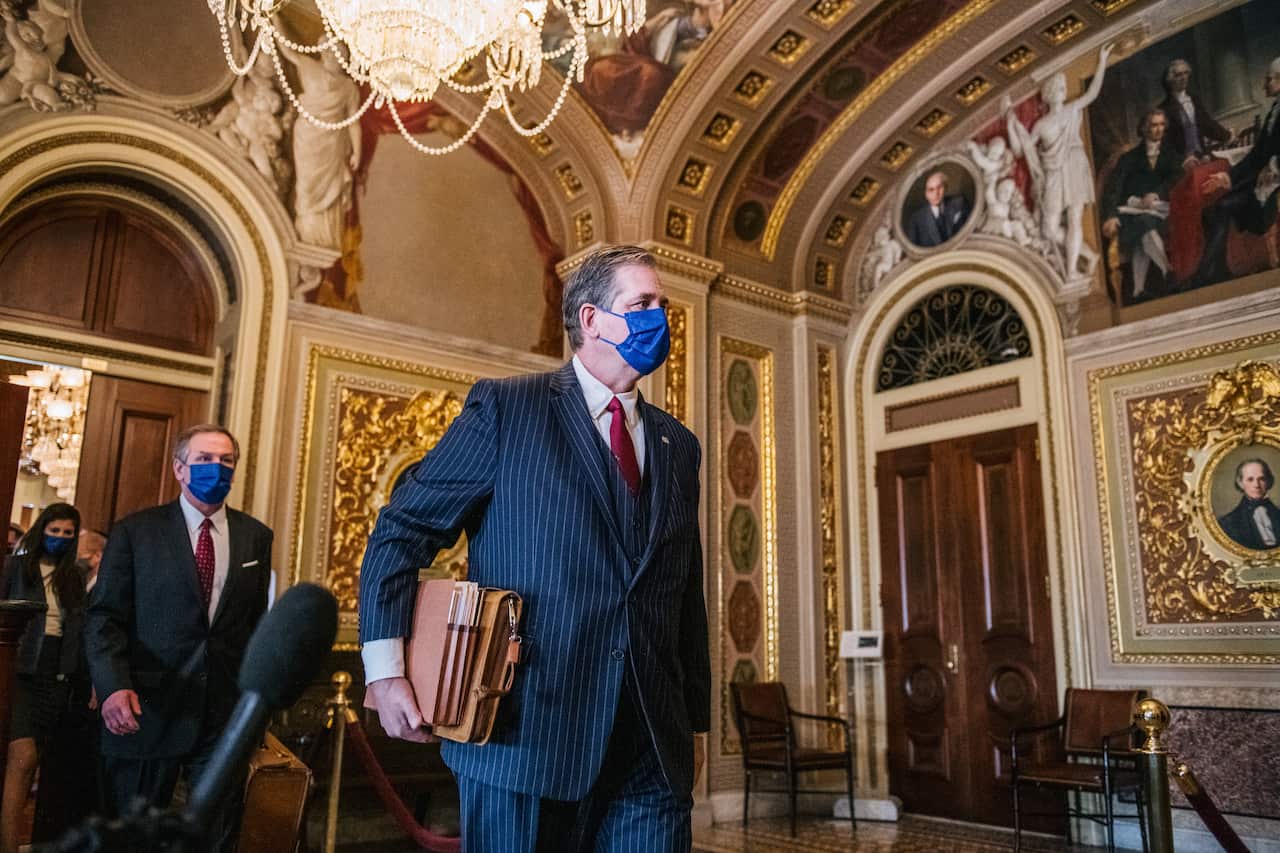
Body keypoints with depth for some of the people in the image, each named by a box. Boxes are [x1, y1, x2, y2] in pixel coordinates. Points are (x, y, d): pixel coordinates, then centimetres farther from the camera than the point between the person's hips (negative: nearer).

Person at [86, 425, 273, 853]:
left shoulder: (256, 536, 7)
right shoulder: (134, 531, 1)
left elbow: (257, 620, 11)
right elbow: (105, 617, -3)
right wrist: (113, 685, -18)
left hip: (226, 717, 2)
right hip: (146, 713, -2)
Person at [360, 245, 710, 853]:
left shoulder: (677, 445, 13)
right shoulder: (506, 409, -1)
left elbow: (687, 598, 15)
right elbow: (401, 530, -2)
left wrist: (695, 722, 14)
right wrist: (385, 667, -12)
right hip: (524, 734, -4)